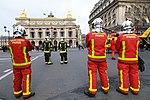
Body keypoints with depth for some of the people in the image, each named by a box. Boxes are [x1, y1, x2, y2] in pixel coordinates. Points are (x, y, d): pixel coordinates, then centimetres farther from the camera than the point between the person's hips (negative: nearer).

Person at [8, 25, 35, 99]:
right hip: (25, 64, -5)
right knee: (26, 78, 6)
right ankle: (26, 93, 15)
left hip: (15, 64, 5)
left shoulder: (11, 42, -2)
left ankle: (17, 93, 30)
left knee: (17, 78, 16)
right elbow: (30, 48, 0)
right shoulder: (25, 41, -16)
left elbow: (11, 51, 13)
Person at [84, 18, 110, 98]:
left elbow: (87, 45, 3)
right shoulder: (105, 35, -3)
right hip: (102, 58, 4)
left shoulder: (90, 35, -13)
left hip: (93, 58, -3)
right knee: (103, 73, 15)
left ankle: (92, 91, 15)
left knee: (92, 73, 5)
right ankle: (105, 89, 31)